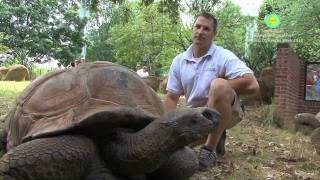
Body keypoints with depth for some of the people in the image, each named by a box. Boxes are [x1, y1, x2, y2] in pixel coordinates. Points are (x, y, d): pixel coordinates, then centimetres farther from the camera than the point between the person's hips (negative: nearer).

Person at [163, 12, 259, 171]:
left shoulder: (224, 56, -12)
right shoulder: (178, 61, 4)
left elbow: (252, 86, -25)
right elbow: (171, 97, 4)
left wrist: (221, 87, -16)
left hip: (226, 112, -5)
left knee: (219, 85, -34)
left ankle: (209, 150, -24)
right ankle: (215, 136, 13)